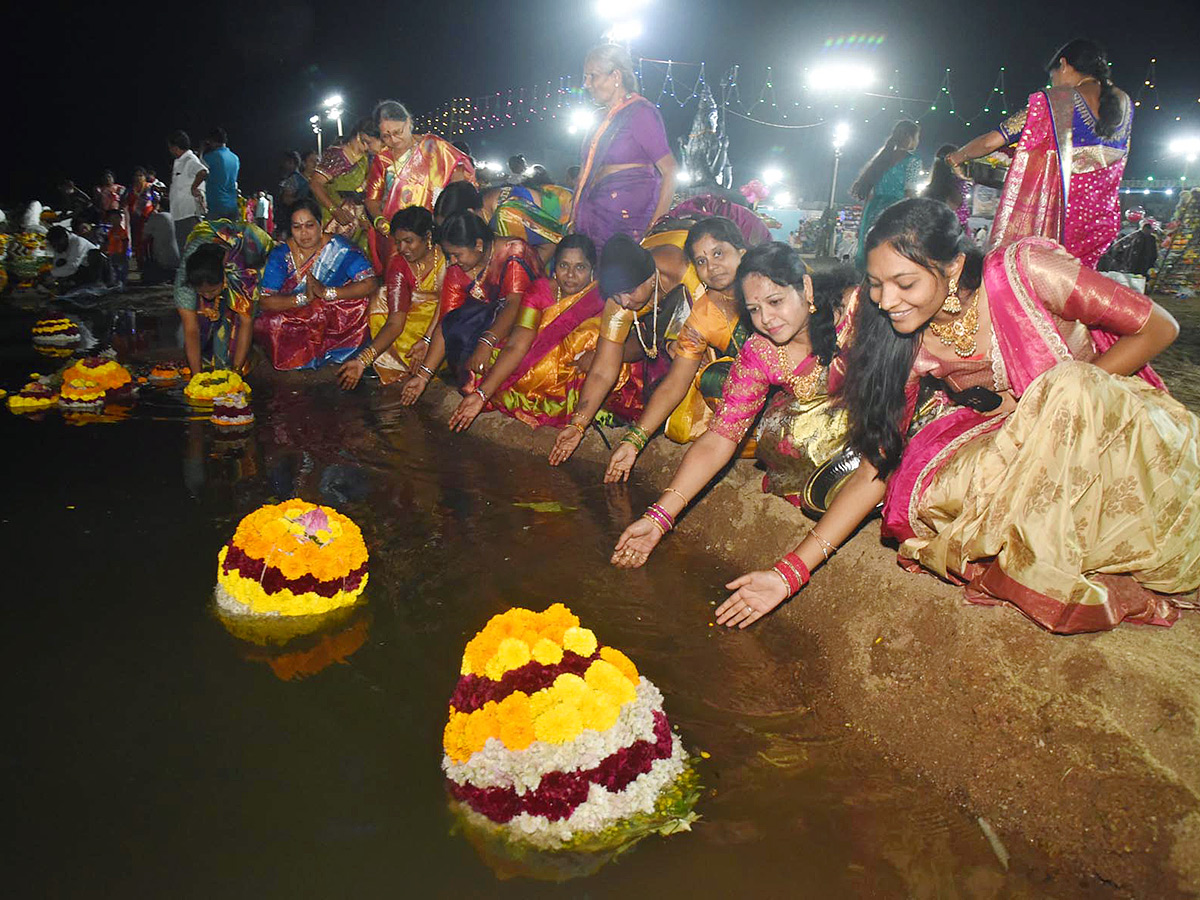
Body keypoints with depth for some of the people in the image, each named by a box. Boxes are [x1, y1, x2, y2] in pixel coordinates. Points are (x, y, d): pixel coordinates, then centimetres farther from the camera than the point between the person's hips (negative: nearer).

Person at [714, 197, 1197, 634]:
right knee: (931, 489, -28)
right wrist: (791, 571, -17)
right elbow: (877, 466, -10)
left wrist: (1065, 401, -20)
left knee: (1068, 384, -35)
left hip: (1110, 416, -1)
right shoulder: (907, 347, -12)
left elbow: (1159, 328, -10)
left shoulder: (1023, 270, -23)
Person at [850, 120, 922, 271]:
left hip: (874, 211, 7)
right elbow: (910, 193, -9)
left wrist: (863, 219, 19)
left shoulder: (881, 157, 17)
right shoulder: (913, 160, -1)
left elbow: (870, 193, 16)